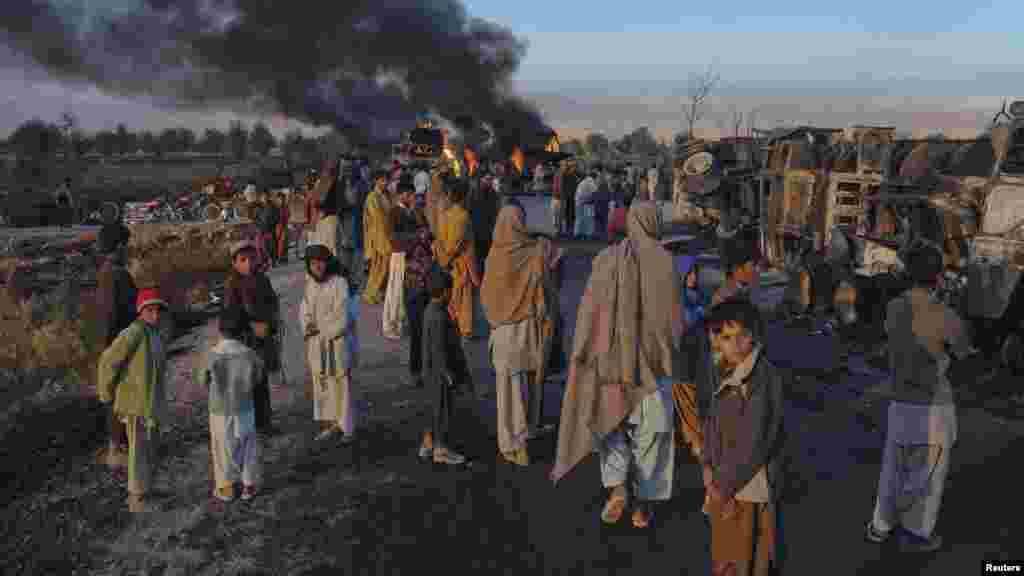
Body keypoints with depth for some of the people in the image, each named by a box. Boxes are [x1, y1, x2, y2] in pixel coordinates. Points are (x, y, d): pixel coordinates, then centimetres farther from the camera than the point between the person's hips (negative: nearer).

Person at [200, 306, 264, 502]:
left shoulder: (212, 355, -19)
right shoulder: (251, 355, -16)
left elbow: (204, 382, -4)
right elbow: (257, 378, 0)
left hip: (220, 410, -1)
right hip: (245, 409, 1)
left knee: (223, 449, 15)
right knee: (248, 447, 17)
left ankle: (225, 488, 28)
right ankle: (248, 486, 27)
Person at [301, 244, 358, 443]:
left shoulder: (339, 282, -12)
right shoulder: (310, 283, 7)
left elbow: (342, 315, -14)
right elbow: (305, 310, 10)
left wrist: (321, 329, -7)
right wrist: (307, 327, -9)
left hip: (337, 340, -6)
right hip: (316, 343, 6)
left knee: (341, 383, -1)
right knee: (321, 382, 12)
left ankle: (348, 428, 9)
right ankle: (332, 423, 24)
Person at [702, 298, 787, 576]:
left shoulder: (762, 379, -26)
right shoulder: (731, 375, 3)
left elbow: (754, 447, -25)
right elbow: (714, 422, 11)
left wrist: (723, 487, -16)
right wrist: (708, 465, -2)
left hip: (747, 493, -8)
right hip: (727, 486, 8)